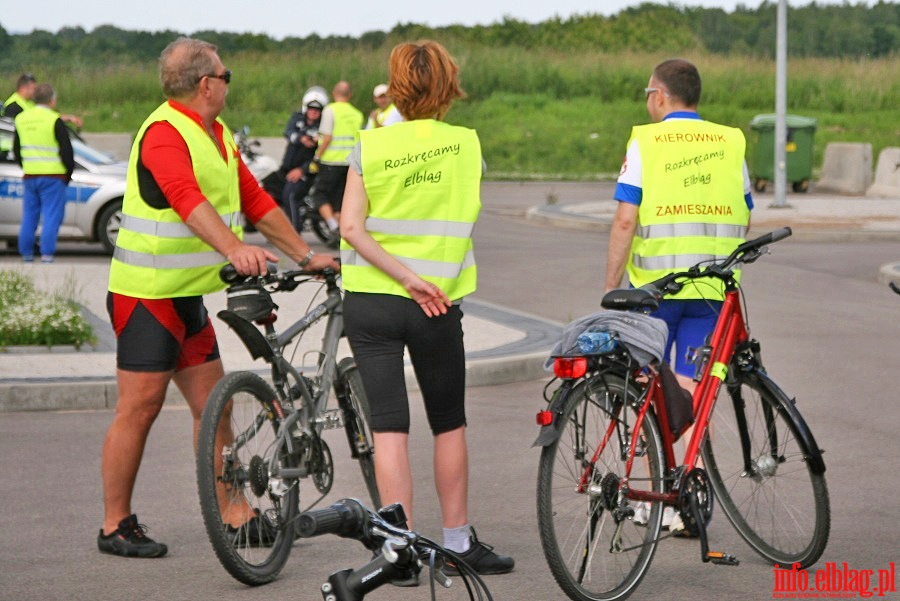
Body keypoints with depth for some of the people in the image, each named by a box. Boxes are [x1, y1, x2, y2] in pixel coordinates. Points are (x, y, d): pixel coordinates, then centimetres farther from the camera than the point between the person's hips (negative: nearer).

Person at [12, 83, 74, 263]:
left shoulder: (21, 119, 8)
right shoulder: (54, 121, -11)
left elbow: (16, 149, 17)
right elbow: (66, 150, -9)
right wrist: (69, 172, 4)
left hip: (29, 175, 5)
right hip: (53, 176, -5)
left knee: (29, 216, 13)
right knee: (52, 215, -2)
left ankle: (26, 252, 15)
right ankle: (47, 253, -7)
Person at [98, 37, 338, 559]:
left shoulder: (219, 136, 13)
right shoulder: (164, 133, -17)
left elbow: (256, 201, 16)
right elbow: (188, 200, -34)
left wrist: (306, 255, 10)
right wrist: (234, 249, -48)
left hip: (187, 296, 9)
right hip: (146, 294, -9)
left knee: (213, 405, 10)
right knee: (141, 407, -4)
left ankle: (235, 516, 16)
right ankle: (117, 525, 5)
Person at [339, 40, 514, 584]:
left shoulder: (371, 145, -4)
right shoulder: (466, 146, -1)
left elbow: (352, 227, -12)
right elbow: (465, 217, 7)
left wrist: (405, 275, -12)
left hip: (370, 299, 0)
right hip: (439, 305, 0)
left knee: (389, 426, 1)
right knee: (449, 423, 15)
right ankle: (459, 540, 24)